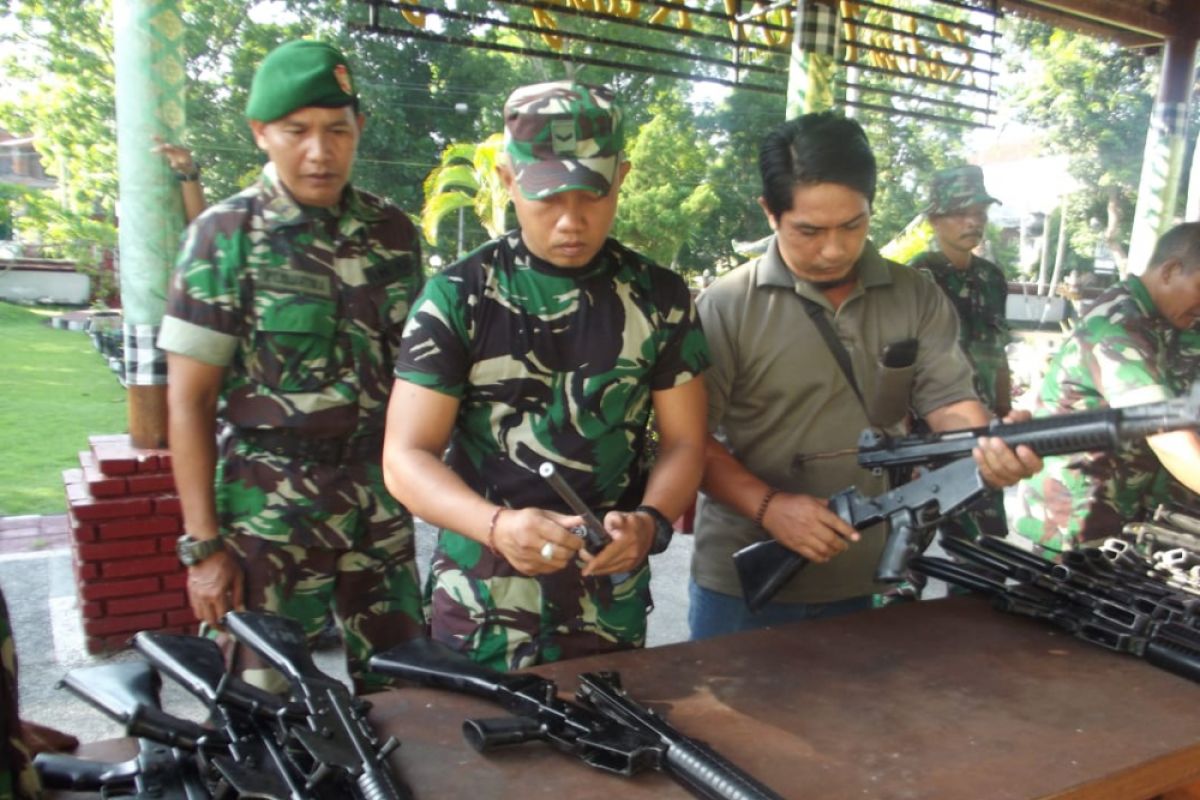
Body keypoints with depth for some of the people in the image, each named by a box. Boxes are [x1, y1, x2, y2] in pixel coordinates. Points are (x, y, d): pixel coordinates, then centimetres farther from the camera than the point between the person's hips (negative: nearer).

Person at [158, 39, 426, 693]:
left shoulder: (392, 233, 4)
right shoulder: (226, 235, -6)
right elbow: (189, 401, -6)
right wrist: (203, 544, -9)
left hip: (381, 506, 3)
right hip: (269, 513, -3)